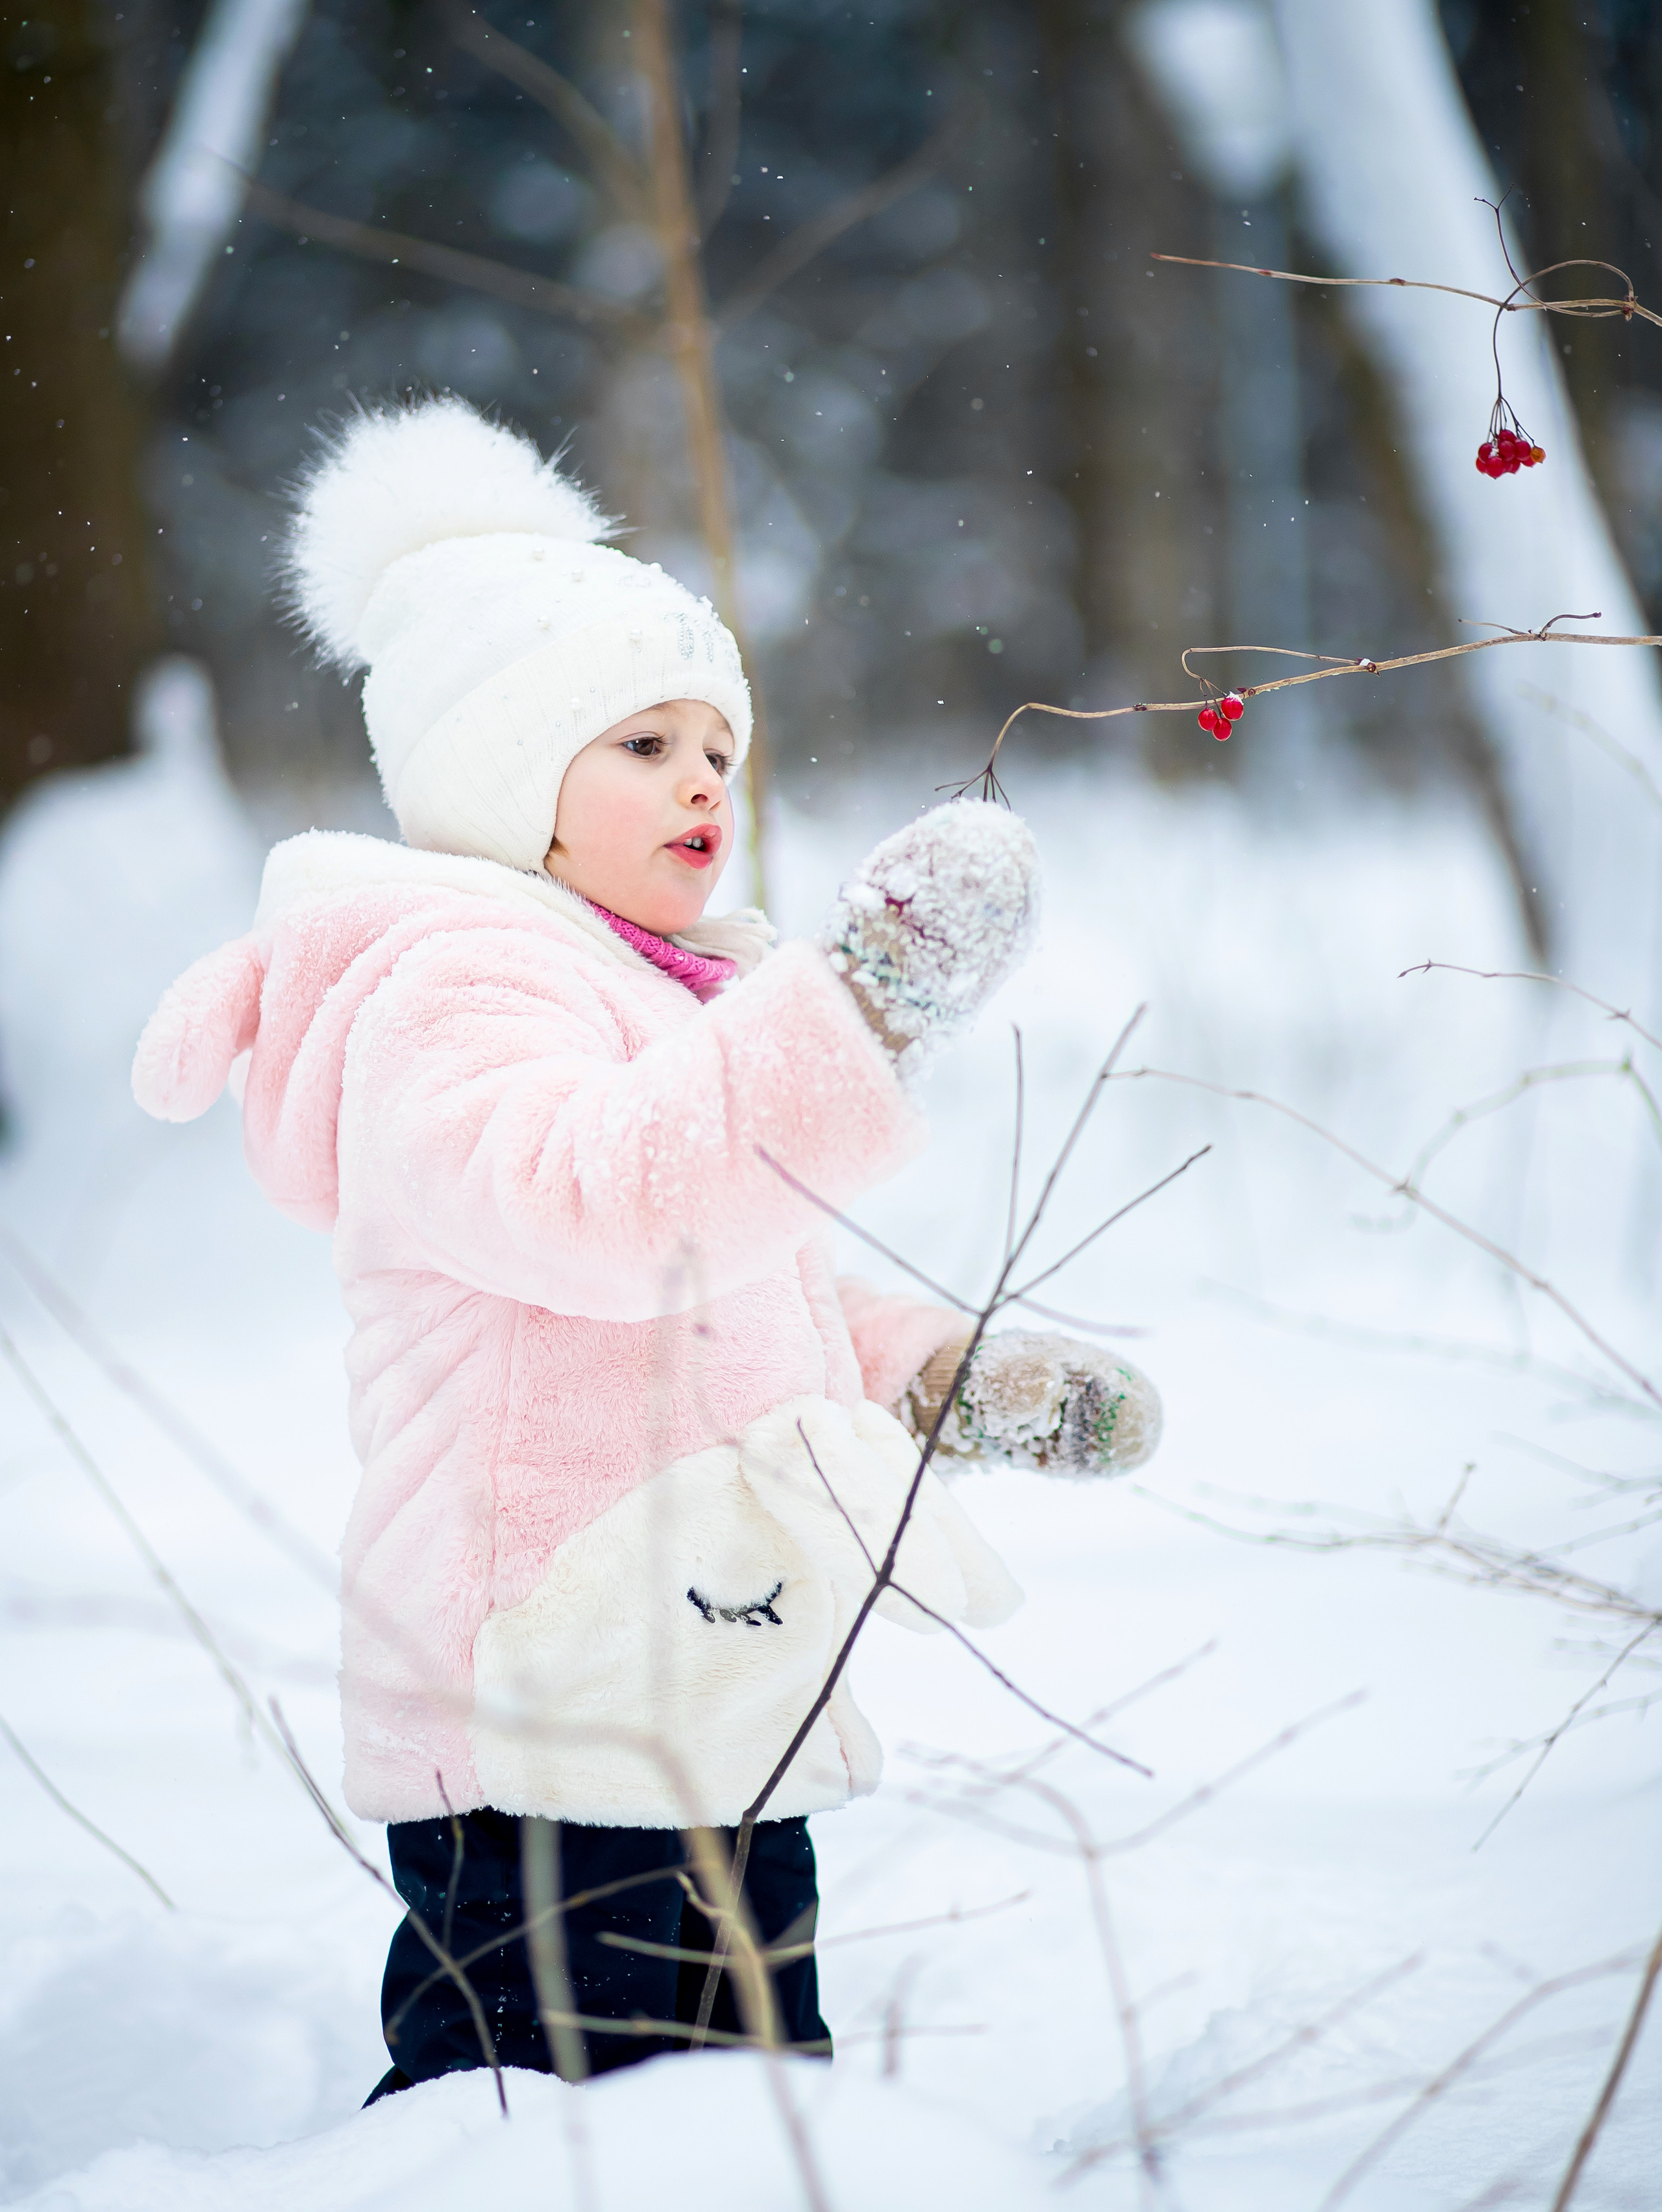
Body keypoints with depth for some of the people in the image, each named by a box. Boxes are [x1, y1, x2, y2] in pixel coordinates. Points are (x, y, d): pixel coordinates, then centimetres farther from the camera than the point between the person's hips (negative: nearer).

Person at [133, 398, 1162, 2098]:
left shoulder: (653, 997, 23)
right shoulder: (452, 990, -11)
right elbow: (607, 1207, -31)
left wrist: (952, 1379, 17)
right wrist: (863, 999, -33)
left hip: (718, 1718, 10)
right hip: (546, 1726, -10)